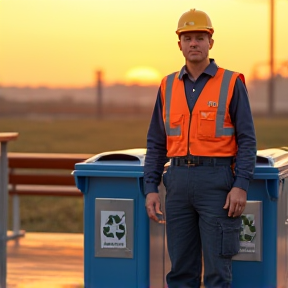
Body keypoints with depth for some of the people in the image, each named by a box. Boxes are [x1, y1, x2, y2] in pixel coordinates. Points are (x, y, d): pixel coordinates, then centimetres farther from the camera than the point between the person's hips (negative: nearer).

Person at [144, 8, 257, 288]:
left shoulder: (231, 84, -2)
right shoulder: (168, 87, 10)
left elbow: (247, 140, -5)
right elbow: (156, 143, 11)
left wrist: (241, 186, -15)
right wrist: (151, 189, 3)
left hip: (217, 183, -4)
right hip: (179, 183, 4)